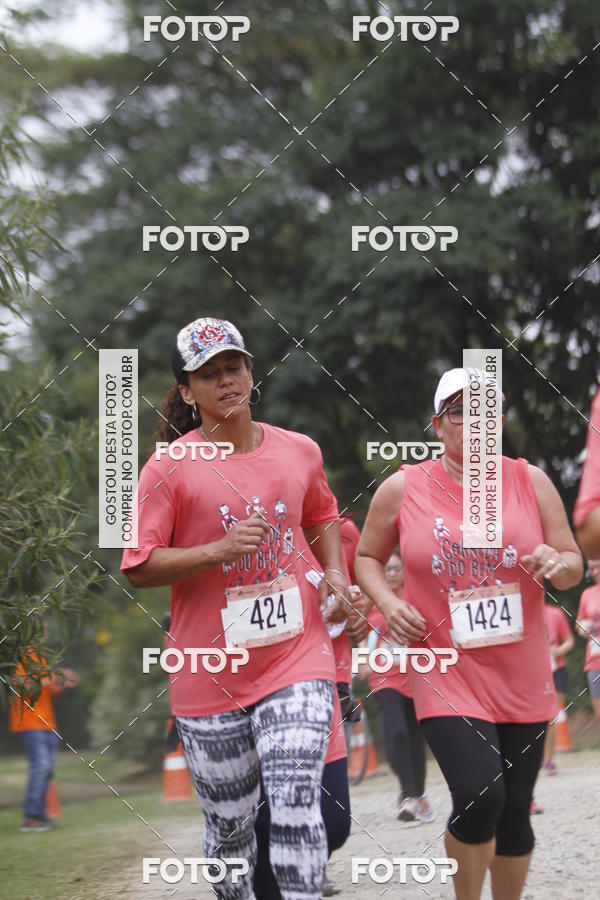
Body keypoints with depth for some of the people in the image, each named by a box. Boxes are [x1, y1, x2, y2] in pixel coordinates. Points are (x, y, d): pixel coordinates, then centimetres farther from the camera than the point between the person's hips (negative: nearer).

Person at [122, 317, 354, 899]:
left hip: (297, 659, 1)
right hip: (212, 673, -1)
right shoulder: (170, 467, -4)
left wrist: (334, 573, 9)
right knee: (229, 823, 8)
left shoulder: (300, 452, 7)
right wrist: (219, 551, -19)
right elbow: (139, 567, -7)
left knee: (297, 806, -15)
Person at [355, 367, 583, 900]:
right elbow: (368, 557, 12)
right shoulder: (402, 489, -2)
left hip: (522, 677, 3)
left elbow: (573, 566, 8)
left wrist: (559, 565, -15)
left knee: (514, 811, 8)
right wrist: (388, 603, -7)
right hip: (446, 672, -3)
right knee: (479, 797, -19)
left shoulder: (530, 482, 2)